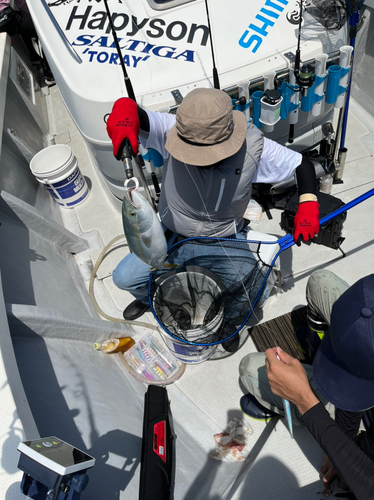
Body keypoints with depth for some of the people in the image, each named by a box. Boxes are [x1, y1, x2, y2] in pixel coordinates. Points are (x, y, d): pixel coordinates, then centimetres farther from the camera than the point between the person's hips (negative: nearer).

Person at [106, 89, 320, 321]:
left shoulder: (253, 146, -21)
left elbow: (302, 164, -10)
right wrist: (125, 107, -57)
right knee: (124, 278, -1)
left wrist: (308, 204, -26)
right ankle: (151, 298, 37)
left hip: (226, 241, 0)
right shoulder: (173, 130, -24)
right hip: (173, 236, 1)